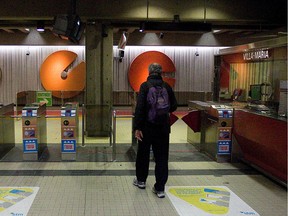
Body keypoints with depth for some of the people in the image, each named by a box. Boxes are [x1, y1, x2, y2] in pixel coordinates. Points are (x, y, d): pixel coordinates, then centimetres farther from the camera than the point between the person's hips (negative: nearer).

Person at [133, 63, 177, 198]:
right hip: (163, 127, 2)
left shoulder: (145, 86, -10)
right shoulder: (166, 86, 0)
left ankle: (141, 180, 34)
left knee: (143, 153, 17)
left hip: (147, 126, -2)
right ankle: (160, 188, 7)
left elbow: (140, 107, -18)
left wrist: (137, 127, -16)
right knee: (161, 156, 6)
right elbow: (173, 106, 6)